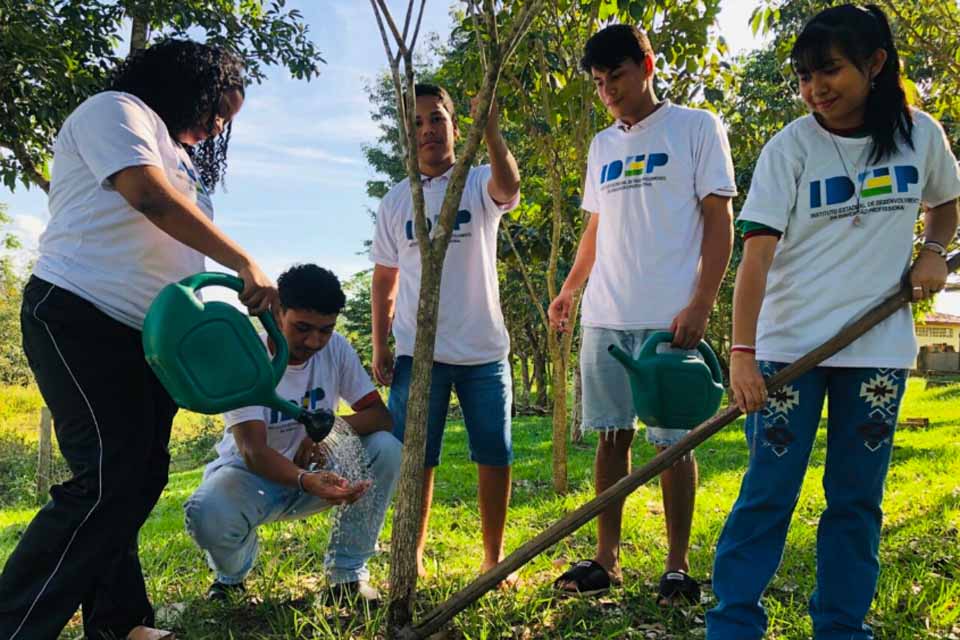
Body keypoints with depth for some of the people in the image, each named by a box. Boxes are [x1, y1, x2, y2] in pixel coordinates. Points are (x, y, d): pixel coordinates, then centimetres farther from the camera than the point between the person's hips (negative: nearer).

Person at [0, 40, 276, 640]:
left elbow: (182, 259, 23)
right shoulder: (115, 110, 0)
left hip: (146, 335, 9)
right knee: (109, 479, -16)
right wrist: (246, 263, -17)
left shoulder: (177, 159, 26)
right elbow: (150, 197, -18)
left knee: (140, 477, 6)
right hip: (80, 317, -9)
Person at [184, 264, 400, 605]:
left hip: (315, 469, 3)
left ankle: (348, 571, -9)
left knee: (386, 449, -25)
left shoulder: (336, 349, -10)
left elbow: (381, 416, -13)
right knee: (206, 515, -37)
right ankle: (231, 574, 3)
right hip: (253, 473, -3)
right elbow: (253, 451, -32)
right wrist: (306, 481, -52)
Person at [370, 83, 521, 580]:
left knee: (494, 455, 6)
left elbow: (508, 185, -25)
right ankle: (412, 557, 20)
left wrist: (490, 129, -43)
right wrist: (379, 346, 7)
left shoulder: (479, 184, 1)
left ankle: (494, 556, 22)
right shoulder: (396, 200, 9)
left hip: (484, 351, -1)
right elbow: (384, 278, 13)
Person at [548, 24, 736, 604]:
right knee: (612, 436, 8)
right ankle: (607, 559, 18)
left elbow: (719, 221, -3)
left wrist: (701, 305, -12)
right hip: (605, 317, 5)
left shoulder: (696, 127, 2)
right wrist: (569, 289, 13)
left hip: (669, 317, -5)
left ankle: (678, 565, 14)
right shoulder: (602, 146, 18)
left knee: (673, 440, 0)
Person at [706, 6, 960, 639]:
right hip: (789, 344, -2)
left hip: (879, 347, 3)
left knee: (857, 496, 9)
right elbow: (757, 251, -15)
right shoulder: (791, 146, -6)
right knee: (769, 492, -1)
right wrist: (742, 352, -25)